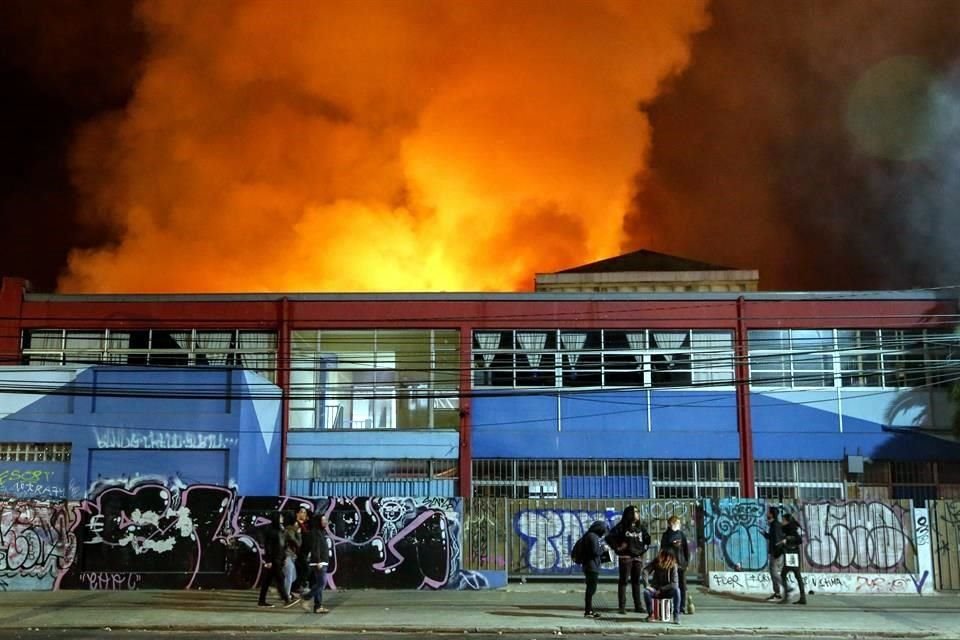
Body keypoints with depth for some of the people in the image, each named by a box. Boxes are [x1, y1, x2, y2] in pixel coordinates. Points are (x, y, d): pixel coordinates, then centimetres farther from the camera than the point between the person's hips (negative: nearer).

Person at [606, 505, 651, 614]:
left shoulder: (641, 527, 11)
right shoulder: (621, 527, -6)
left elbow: (647, 539, 23)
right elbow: (609, 537, -9)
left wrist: (644, 549, 11)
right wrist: (617, 548, -9)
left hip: (638, 557, 5)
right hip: (625, 557, -5)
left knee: (636, 582, 9)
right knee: (623, 581, -2)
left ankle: (638, 606, 15)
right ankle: (622, 606, 0)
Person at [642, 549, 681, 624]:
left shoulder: (673, 566, -16)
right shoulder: (656, 562, -9)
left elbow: (674, 583, -20)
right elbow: (645, 570, -17)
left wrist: (661, 589, -20)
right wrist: (647, 584, -30)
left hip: (667, 591, -2)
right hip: (655, 589, 2)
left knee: (676, 590, -33)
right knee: (646, 591, -29)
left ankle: (676, 616, -25)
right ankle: (650, 614, -9)